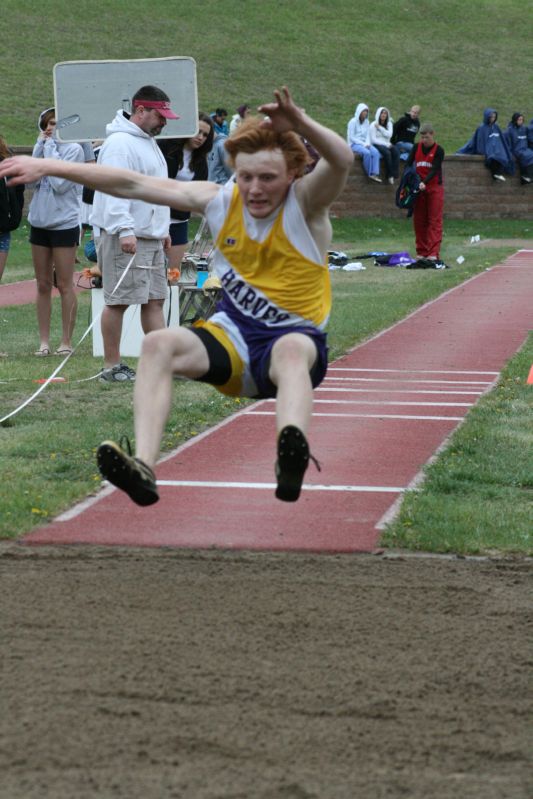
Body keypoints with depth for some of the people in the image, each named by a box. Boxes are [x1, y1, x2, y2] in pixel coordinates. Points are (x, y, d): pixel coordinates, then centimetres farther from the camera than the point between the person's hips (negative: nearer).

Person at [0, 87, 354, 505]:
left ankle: (292, 456, -68)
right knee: (158, 344, -23)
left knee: (293, 349, -41)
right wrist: (50, 166, 1)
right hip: (233, 334, 4)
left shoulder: (306, 202, -11)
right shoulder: (219, 201, 0)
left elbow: (342, 160, -34)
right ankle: (143, 468, -40)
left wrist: (300, 123, -55)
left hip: (296, 337, -4)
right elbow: (132, 184, 2)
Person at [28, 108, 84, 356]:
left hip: (64, 223, -6)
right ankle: (44, 341, 11)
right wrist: (41, 146, -4)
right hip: (39, 222, 6)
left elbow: (60, 183, -17)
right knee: (43, 285, 8)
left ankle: (66, 342, 4)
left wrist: (51, 148, -10)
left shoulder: (73, 149, -7)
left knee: (64, 285, -1)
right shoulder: (42, 148, 9)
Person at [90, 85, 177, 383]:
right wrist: (124, 229, -31)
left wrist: (163, 229, 27)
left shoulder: (148, 141, 20)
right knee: (118, 300, -7)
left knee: (155, 300, 9)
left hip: (151, 238, 10)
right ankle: (112, 367, -2)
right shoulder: (120, 143, -13)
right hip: (124, 238, -10)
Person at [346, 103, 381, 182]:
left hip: (364, 143, 6)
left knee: (375, 152, -25)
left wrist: (367, 143, -10)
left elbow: (368, 135, 11)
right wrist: (363, 144, -17)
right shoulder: (353, 122, -8)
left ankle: (374, 174, -32)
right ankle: (369, 174, -20)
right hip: (354, 144, -6)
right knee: (367, 152, -34)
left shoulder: (366, 122, 12)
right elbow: (351, 137, -11)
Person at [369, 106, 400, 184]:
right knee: (387, 153, -34)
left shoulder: (389, 124, 13)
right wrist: (386, 144, -14)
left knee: (396, 152, -27)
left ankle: (393, 175, -31)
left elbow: (389, 135, -3)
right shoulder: (373, 125, -3)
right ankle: (390, 174, -28)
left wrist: (380, 128, -11)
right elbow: (373, 139, -8)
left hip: (386, 144, 4)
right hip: (377, 145, -4)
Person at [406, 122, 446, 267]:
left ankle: (433, 254, -14)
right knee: (419, 221, 6)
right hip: (419, 188, 4)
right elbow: (408, 164, 6)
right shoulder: (416, 148, 5)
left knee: (435, 221, -8)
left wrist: (424, 182, -29)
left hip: (434, 187, -4)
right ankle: (421, 253, 13)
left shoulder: (438, 150, -6)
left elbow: (435, 170, -14)